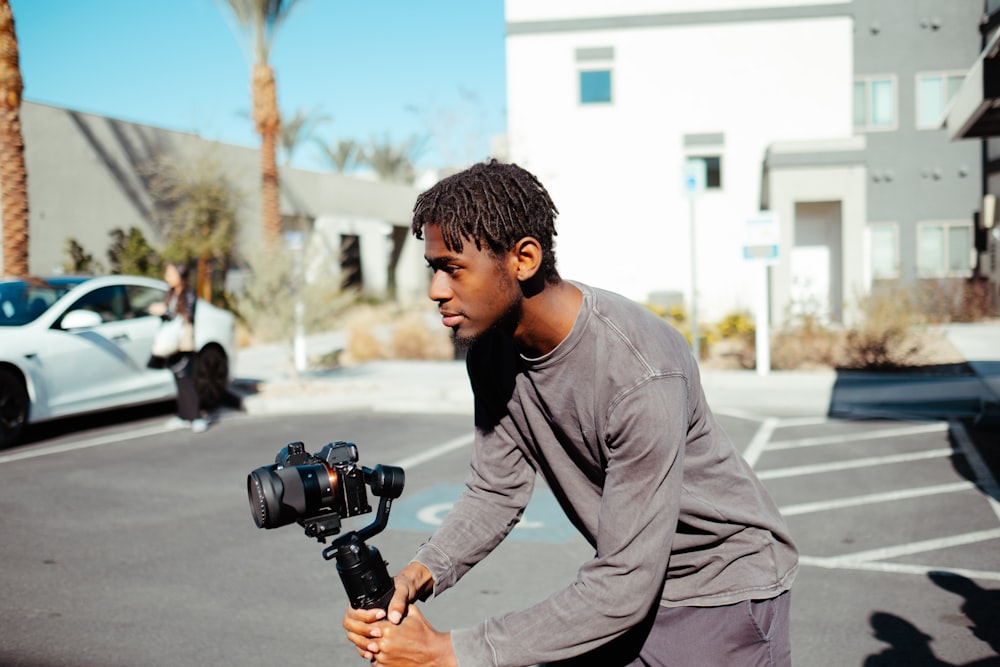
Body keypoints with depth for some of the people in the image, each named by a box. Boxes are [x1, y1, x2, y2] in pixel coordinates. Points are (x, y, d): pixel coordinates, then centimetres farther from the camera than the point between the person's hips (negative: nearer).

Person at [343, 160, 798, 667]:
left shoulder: (641, 375, -32)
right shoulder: (492, 347, -10)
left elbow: (624, 588, -30)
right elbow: (495, 490, -2)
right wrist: (421, 573, -21)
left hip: (725, 587, -5)